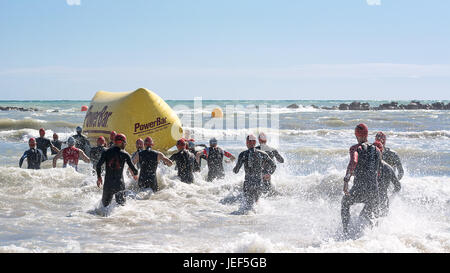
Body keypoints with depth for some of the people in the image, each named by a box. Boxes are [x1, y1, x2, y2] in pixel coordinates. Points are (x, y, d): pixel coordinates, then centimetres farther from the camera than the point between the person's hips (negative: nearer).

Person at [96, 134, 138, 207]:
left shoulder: (106, 152, 3)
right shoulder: (125, 154, -1)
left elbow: (98, 165, -2)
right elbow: (133, 168, 2)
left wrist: (99, 177, 13)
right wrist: (135, 174, 24)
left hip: (108, 183, 1)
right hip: (119, 183, -1)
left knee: (105, 205, 14)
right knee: (121, 204, 11)